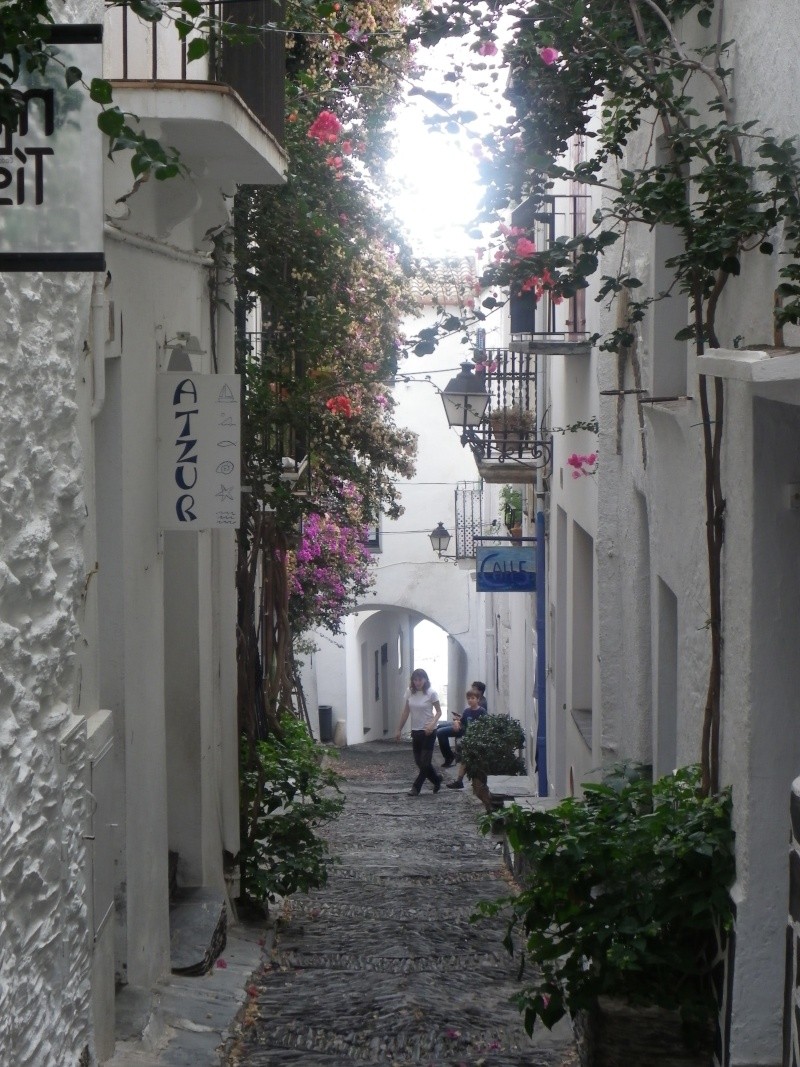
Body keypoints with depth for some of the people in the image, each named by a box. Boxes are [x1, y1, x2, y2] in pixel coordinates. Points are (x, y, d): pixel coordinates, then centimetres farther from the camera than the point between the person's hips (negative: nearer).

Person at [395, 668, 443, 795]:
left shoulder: (431, 693, -12)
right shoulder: (410, 692, 1)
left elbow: (439, 712, -8)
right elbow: (405, 712, 8)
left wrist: (432, 724, -25)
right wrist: (399, 730, 8)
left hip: (428, 732, -5)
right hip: (415, 731, 5)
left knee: (424, 761, -5)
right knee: (419, 761, 8)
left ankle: (416, 787, 5)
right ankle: (437, 779, 28)